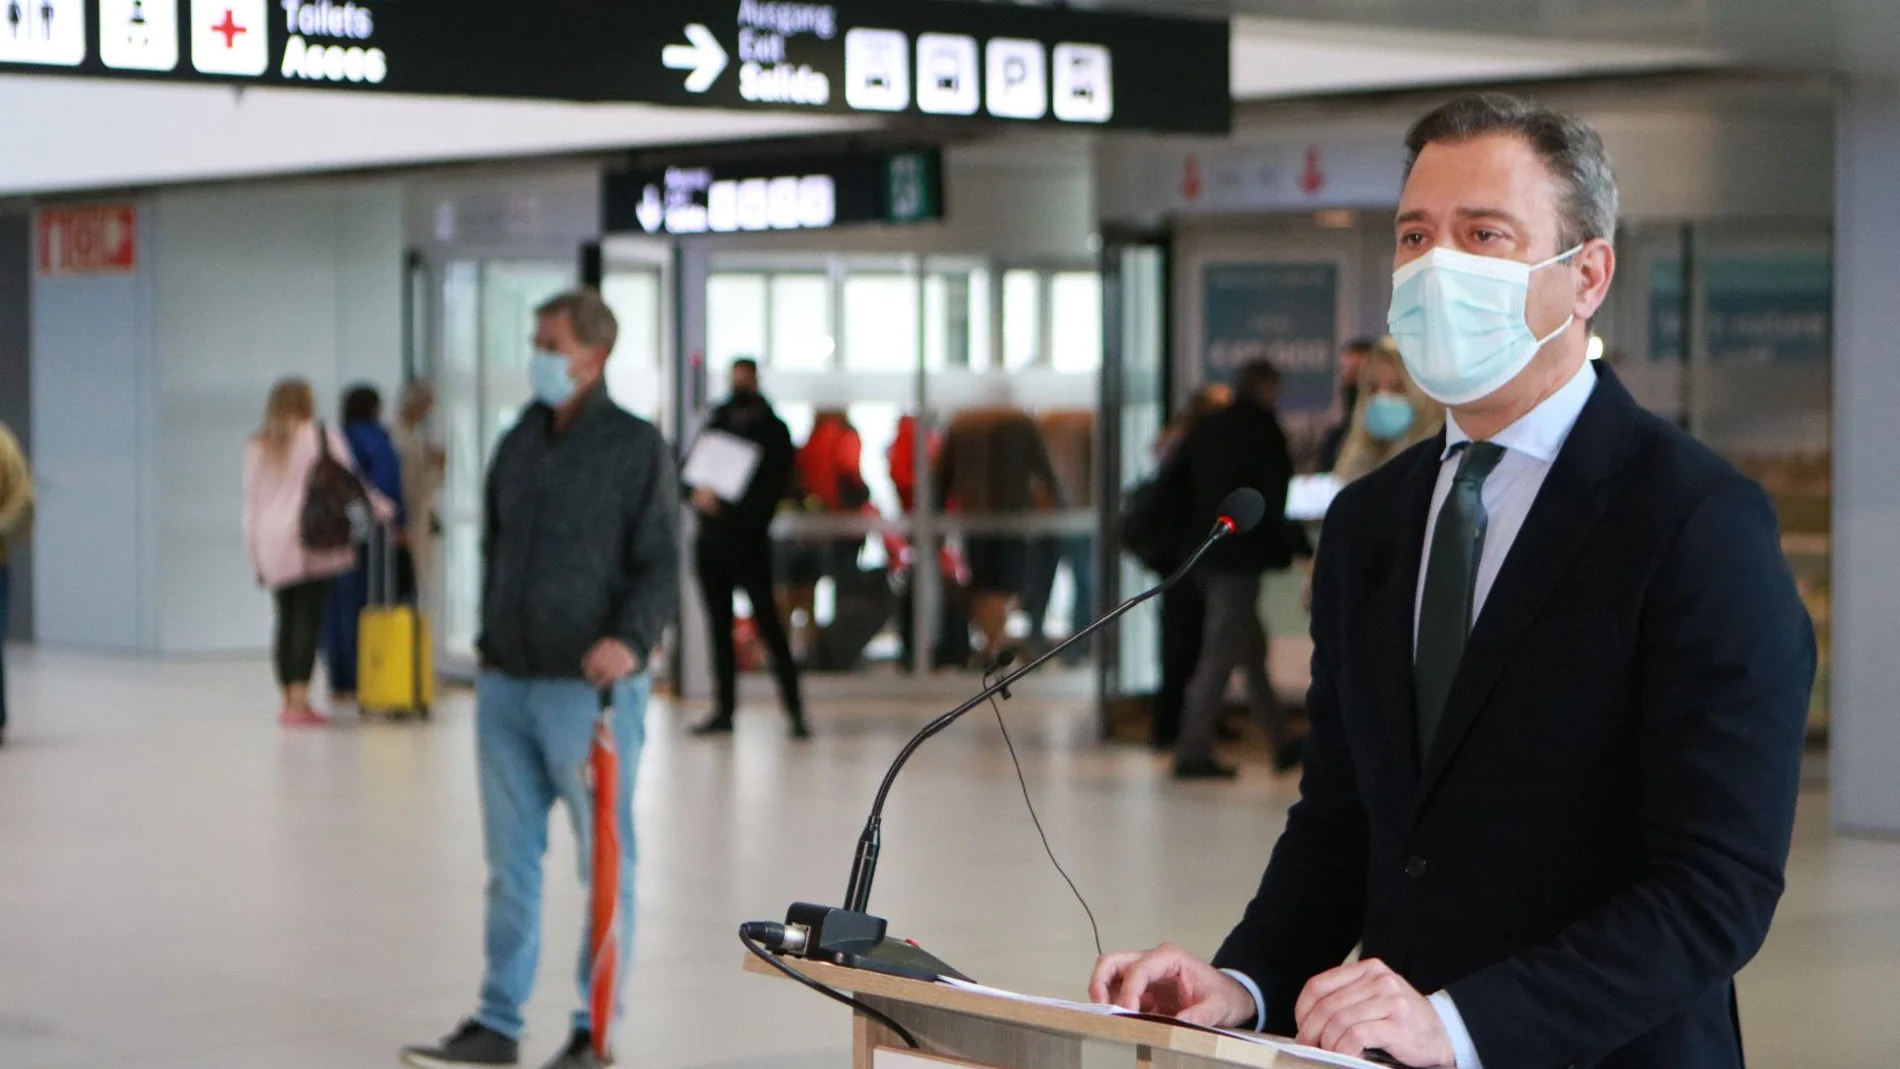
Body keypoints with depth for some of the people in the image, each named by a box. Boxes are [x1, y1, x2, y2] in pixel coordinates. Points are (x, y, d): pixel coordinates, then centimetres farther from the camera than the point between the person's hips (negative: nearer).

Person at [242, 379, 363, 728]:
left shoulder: (257, 447, 14)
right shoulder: (323, 437, 2)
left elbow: (251, 502, 14)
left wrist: (255, 552, 18)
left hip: (271, 544, 4)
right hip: (311, 540, -4)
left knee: (286, 619, 12)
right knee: (308, 618, -7)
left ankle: (289, 700, 14)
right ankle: (299, 702, -14)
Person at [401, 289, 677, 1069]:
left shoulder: (635, 446, -5)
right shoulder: (519, 443, 13)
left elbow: (659, 564, -9)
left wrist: (631, 638, -25)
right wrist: (490, 642, 17)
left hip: (590, 688, -6)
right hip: (506, 684, 6)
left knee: (605, 861, 2)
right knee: (510, 863, 10)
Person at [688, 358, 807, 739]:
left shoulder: (773, 430, 0)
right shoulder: (717, 423, 14)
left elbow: (774, 486, -9)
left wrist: (726, 505, -20)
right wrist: (698, 493, -12)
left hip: (749, 540, -5)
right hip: (711, 539, 5)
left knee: (767, 620, -9)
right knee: (719, 625, 7)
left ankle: (794, 709, -8)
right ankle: (724, 710, 12)